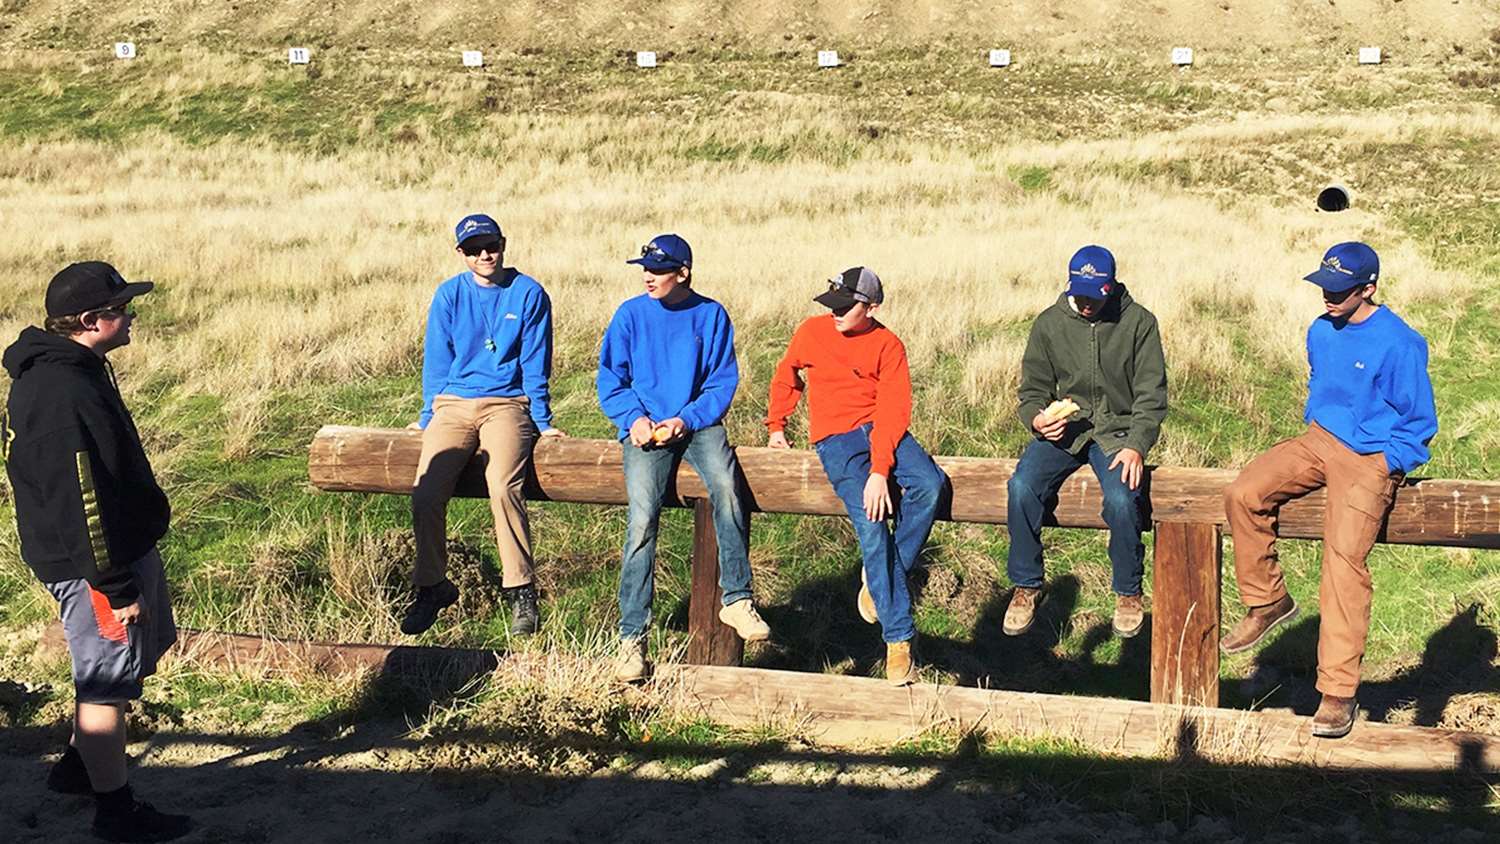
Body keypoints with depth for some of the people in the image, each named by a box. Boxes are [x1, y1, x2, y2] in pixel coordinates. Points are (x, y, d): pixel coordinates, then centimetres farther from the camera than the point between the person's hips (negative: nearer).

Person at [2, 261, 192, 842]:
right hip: (94, 561, -10)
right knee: (108, 678, 2)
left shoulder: (64, 371, 8)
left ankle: (79, 764, 40)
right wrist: (116, 585, -22)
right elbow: (79, 502, -27)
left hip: (124, 547, 10)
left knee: (120, 664, 24)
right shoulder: (65, 396, -27)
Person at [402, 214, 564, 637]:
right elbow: (436, 361, 13)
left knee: (503, 488, -30)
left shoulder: (529, 294, 3)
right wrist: (428, 418, 12)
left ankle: (521, 592, -18)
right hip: (453, 403, 3)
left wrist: (543, 421, 4)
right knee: (425, 496, -18)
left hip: (506, 404, -2)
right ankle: (430, 587, 2)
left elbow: (535, 364, 5)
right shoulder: (449, 295, 8)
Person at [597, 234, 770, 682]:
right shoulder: (630, 314, 7)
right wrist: (634, 418, -10)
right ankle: (632, 636, -18)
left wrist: (685, 419, -11)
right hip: (646, 429, 0)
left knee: (726, 486, -31)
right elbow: (610, 379, 8)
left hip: (698, 424, 0)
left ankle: (736, 599, -20)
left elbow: (723, 383, 4)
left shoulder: (711, 315, 6)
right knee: (643, 516, -21)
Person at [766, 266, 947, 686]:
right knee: (869, 521, -24)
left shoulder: (887, 345, -1)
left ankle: (880, 578, -10)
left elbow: (893, 411, -10)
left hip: (882, 431, 1)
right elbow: (786, 376, 25)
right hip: (835, 438, -1)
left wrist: (880, 471, -22)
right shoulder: (812, 332, 5)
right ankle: (899, 637, -22)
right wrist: (776, 425, 21)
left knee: (929, 484, -30)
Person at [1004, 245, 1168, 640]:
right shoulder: (1048, 323, 5)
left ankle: (1128, 592, -6)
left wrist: (1136, 446, -16)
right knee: (1021, 488, -27)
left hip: (1117, 430, -2)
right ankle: (1025, 586, -8)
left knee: (1121, 498, -31)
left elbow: (1151, 396, -1)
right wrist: (1037, 418, -14)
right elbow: (1032, 390, 9)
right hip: (1061, 430, 2)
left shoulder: (1138, 322, 0)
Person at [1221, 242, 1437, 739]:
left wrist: (1381, 469, -12)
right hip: (1317, 441, 7)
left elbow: (1421, 424, -5)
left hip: (1370, 459, -7)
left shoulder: (1398, 344, -12)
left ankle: (1338, 693, -20)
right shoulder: (1321, 332, 8)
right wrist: (1312, 433, 13)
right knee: (1242, 495, -18)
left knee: (1344, 557, -23)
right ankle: (1267, 601, 3)